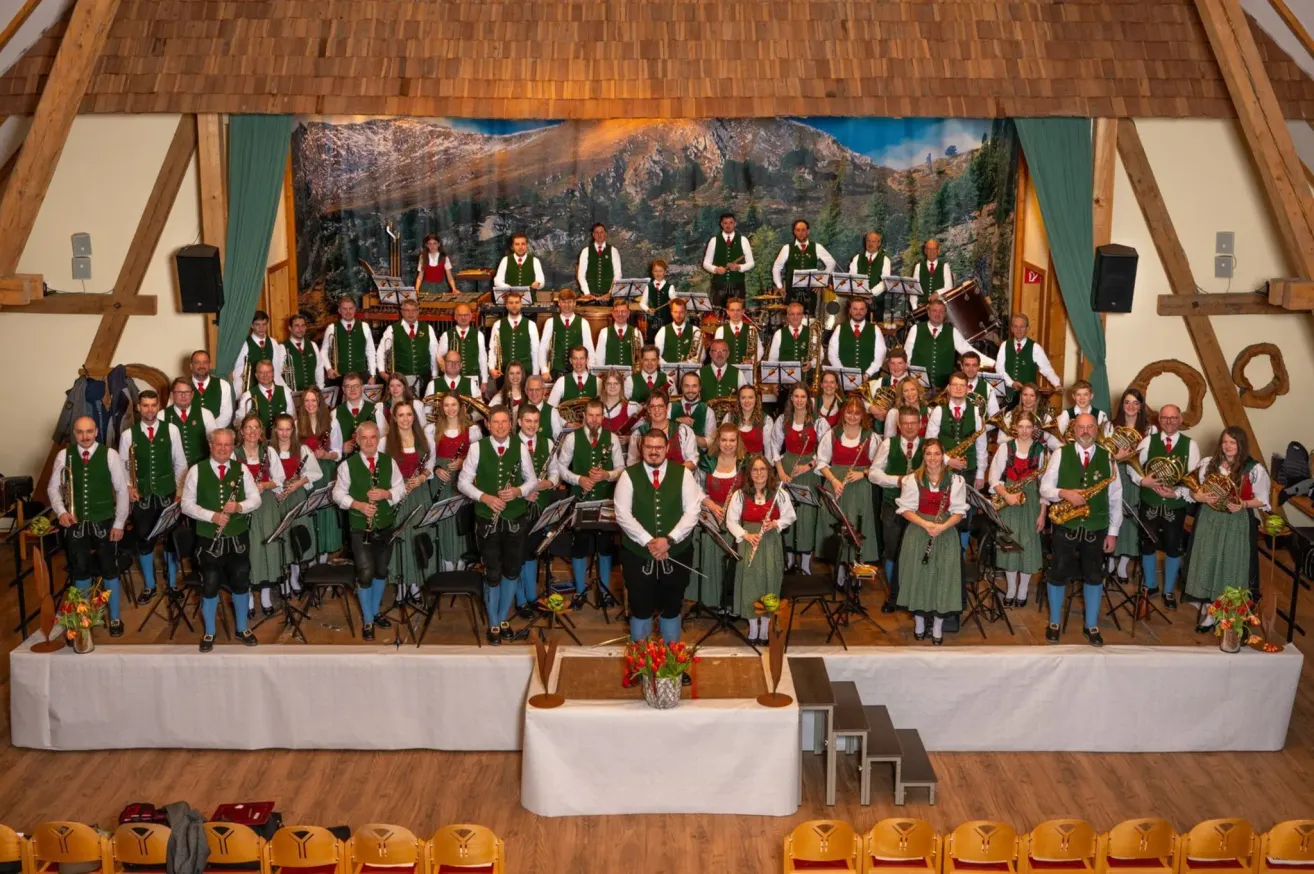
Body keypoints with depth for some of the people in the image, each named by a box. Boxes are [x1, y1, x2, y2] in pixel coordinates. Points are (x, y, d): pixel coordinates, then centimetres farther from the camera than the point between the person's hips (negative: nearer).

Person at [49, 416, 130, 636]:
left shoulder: (110, 455, -8)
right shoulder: (64, 456, -2)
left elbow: (122, 489, -5)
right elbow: (53, 487, 4)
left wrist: (119, 522, -6)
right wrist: (61, 511, -13)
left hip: (104, 522, -2)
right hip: (76, 523, 2)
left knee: (109, 570, 9)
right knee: (79, 570, 13)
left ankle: (114, 618, 23)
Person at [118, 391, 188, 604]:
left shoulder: (171, 430, -3)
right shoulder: (128, 434, -3)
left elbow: (180, 463, 2)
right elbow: (122, 466, 5)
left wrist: (179, 491, -2)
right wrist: (128, 487, -10)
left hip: (167, 495, 0)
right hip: (141, 497, 0)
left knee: (171, 540, 8)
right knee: (144, 541, 9)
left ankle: (173, 584, 23)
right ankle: (149, 586, 25)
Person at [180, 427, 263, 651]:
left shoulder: (241, 469, 2)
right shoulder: (197, 470, -4)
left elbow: (256, 499, 2)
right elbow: (187, 505, -5)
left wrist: (240, 506, -19)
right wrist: (212, 516, -20)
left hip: (238, 537, 2)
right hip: (209, 539, -2)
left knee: (241, 582, 11)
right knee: (210, 585, 6)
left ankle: (242, 628, 28)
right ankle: (209, 633, 21)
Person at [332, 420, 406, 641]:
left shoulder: (389, 462, 2)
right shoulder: (348, 464, -5)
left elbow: (401, 489, 3)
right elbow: (338, 493, -2)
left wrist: (386, 494, -18)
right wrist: (357, 504, -18)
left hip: (386, 525, 3)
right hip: (360, 527, -3)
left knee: (381, 571, 15)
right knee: (365, 572, -7)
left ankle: (376, 611, 34)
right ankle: (367, 620, 7)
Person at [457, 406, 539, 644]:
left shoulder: (520, 448, -1)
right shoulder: (477, 448, -6)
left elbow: (533, 480, 5)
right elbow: (463, 482, -4)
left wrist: (519, 491, -16)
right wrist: (484, 497, -20)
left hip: (515, 519, 2)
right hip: (488, 520, -2)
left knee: (512, 570, 12)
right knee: (493, 573, 3)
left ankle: (504, 618, 31)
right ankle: (493, 624, 20)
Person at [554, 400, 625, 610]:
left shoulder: (612, 438, 1)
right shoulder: (572, 438, -2)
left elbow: (621, 468, 3)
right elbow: (561, 467, 0)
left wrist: (607, 475, -17)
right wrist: (579, 479, -15)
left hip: (606, 499, 1)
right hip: (580, 499, -1)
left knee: (605, 544, 9)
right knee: (579, 544, 5)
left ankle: (605, 589, 22)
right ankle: (580, 590, 18)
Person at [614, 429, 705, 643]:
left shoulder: (683, 474, -1)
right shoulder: (629, 475, -3)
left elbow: (692, 512, -6)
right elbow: (622, 514, -9)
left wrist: (669, 540, -18)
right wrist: (648, 541, -18)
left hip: (676, 552, 1)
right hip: (637, 553, -1)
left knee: (672, 605, 13)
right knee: (640, 605, 9)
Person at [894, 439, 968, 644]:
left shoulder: (956, 480, 2)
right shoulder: (913, 480, 0)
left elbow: (959, 512, 0)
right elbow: (906, 509, -2)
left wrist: (943, 526, -18)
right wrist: (925, 523, -18)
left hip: (946, 535, 1)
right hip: (918, 534, 0)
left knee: (943, 577, -3)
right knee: (918, 576, 0)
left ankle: (938, 625, 10)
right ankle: (919, 621, 18)